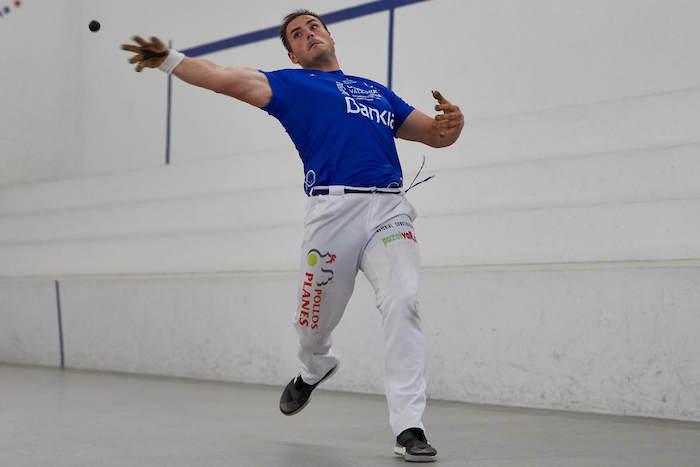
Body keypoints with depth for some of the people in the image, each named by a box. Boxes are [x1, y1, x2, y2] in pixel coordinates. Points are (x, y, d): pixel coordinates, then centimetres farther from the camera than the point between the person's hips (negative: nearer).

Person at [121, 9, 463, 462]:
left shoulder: (377, 92, 28)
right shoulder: (291, 84, 18)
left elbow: (435, 135, 27)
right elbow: (228, 79, 4)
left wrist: (452, 124, 3)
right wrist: (169, 59, -10)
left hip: (390, 208, 2)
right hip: (333, 209, -1)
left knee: (403, 305, -18)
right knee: (314, 322, 6)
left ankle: (409, 428, -16)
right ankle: (315, 369, 44)